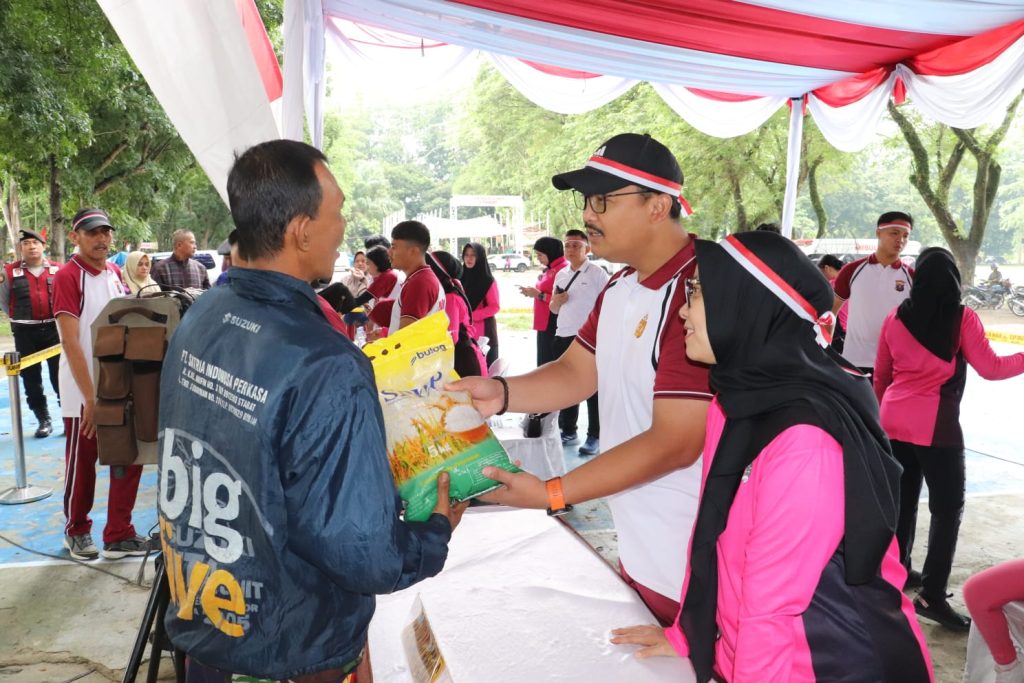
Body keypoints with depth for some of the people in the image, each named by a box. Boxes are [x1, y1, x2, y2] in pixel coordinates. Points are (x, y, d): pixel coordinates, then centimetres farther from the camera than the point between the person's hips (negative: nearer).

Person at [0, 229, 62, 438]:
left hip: (53, 329, -1)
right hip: (25, 333, 1)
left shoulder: (58, 269, -1)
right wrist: (20, 318, 9)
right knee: (31, 378, 7)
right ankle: (43, 420, 17)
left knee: (60, 375, 3)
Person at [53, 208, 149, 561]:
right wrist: (90, 398, -20)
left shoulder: (115, 273, 7)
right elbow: (70, 342, -18)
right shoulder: (67, 276, -13)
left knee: (128, 461, 8)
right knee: (82, 465, 10)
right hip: (84, 393, -6)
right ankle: (77, 531, 31)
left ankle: (119, 535, 20)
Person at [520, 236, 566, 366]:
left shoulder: (563, 269, -15)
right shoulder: (548, 269, 15)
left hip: (554, 323, -10)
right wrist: (533, 293, 7)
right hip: (544, 323, 10)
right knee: (544, 362, 14)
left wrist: (539, 295, -17)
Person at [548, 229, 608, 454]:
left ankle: (595, 436, 9)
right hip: (563, 337, 7)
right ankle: (568, 431, 27)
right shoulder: (561, 275, 13)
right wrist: (556, 302, -2)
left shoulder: (597, 274, -5)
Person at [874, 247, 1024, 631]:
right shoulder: (962, 318, -8)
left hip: (894, 422, 5)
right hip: (937, 426, -4)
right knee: (947, 509, 4)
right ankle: (932, 595, 0)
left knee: (902, 501, 17)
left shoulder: (896, 318, 3)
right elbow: (991, 368, -6)